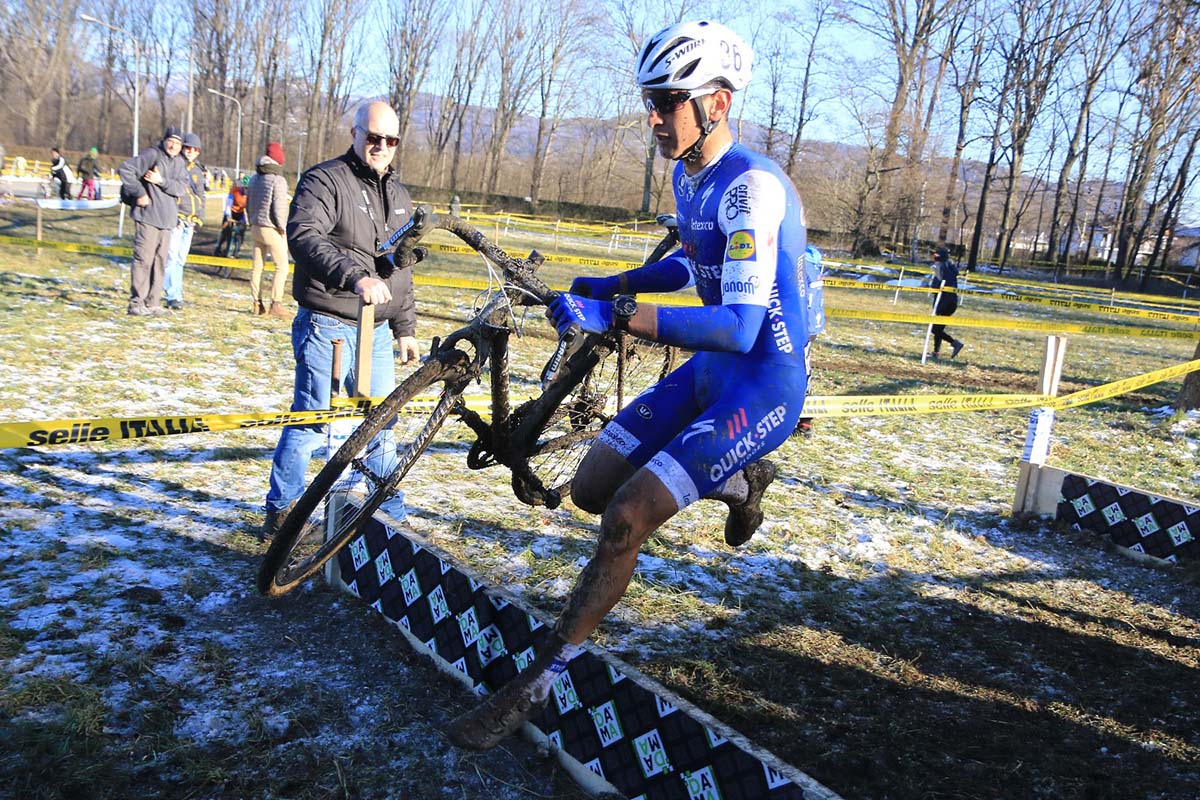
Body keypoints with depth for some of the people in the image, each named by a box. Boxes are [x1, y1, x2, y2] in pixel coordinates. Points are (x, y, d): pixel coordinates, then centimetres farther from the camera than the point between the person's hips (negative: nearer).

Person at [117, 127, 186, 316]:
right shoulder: (152, 155, -6)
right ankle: (136, 302, -3)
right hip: (148, 217, -7)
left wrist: (161, 181, -15)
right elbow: (125, 169, -13)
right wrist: (140, 193, -13)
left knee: (160, 261, 9)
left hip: (167, 220, 7)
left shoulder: (179, 163, 14)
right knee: (143, 259, -7)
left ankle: (153, 302, 16)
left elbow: (181, 187, 0)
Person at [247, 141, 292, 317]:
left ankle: (256, 303, 15)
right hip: (272, 229, -8)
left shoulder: (254, 179, 12)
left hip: (256, 228, 8)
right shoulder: (277, 180, -14)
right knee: (282, 267, -3)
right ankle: (276, 304, -9)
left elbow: (248, 204, 17)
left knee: (258, 266, 12)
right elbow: (279, 207, -17)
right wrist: (282, 228, -6)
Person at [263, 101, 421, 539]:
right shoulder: (324, 181, -7)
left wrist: (405, 329, 17)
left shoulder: (398, 194, 16)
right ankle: (281, 510, 15)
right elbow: (304, 237, -25)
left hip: (377, 332, 6)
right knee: (312, 423, -3)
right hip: (327, 327, -6)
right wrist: (355, 275, -40)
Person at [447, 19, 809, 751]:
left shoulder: (752, 187, -23)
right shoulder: (688, 177, 5)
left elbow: (740, 326, -31)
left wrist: (618, 318, -38)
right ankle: (739, 480, 27)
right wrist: (613, 284, 10)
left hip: (765, 382, -9)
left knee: (626, 519, -19)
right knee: (590, 490, 7)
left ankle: (537, 684, -3)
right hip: (711, 369, 9)